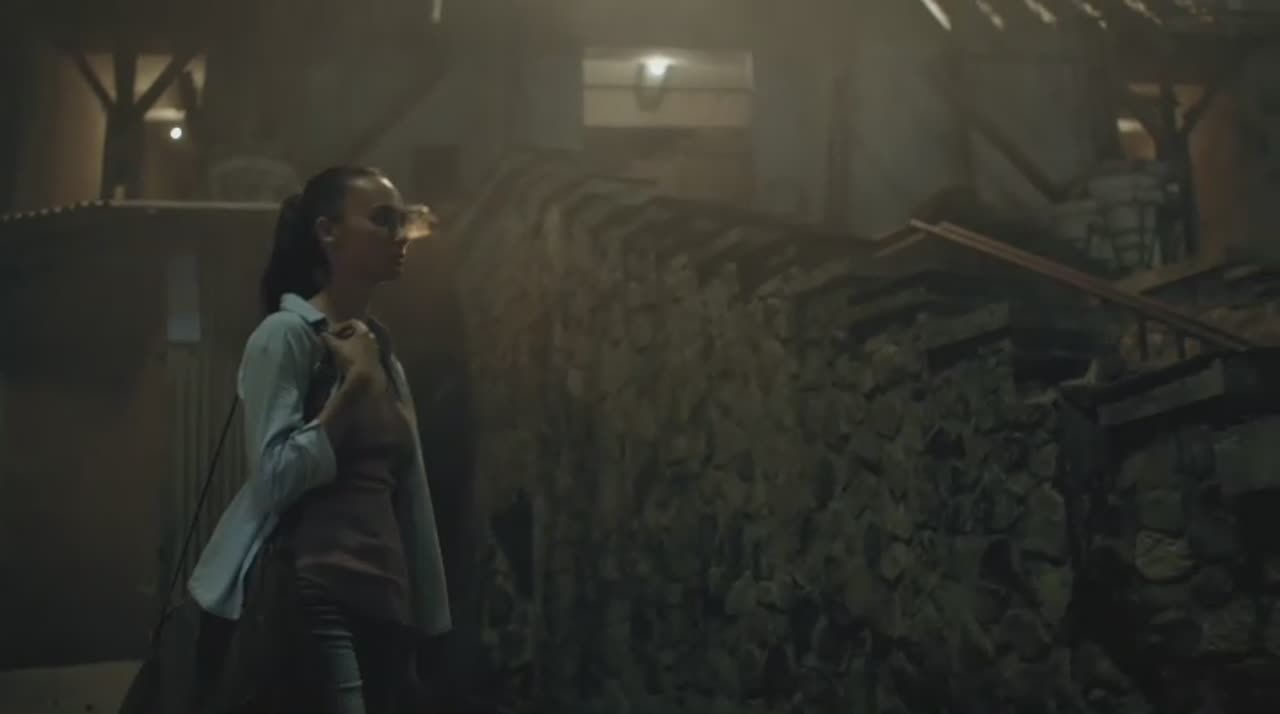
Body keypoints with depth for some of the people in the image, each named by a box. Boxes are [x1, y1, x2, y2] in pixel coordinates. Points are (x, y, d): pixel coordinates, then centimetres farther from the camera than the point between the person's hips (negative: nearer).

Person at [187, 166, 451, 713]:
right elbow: (275, 478, -16)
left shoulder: (381, 350, 17)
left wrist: (421, 615, 12)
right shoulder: (286, 334, -5)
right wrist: (353, 383, -13)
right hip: (315, 601, -7)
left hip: (384, 603, 7)